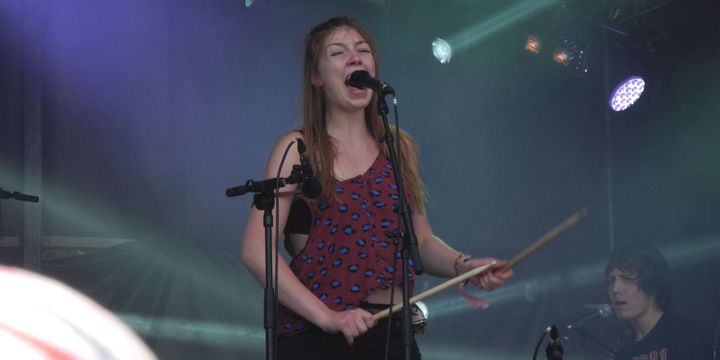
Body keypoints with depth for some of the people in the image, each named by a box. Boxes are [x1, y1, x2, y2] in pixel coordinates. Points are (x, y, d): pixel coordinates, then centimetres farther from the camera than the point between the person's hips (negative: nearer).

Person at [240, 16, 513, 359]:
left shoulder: (400, 147, 10)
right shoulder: (297, 149, -3)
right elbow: (256, 249, -12)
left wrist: (464, 265, -5)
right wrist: (326, 316, -20)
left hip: (391, 331, 4)